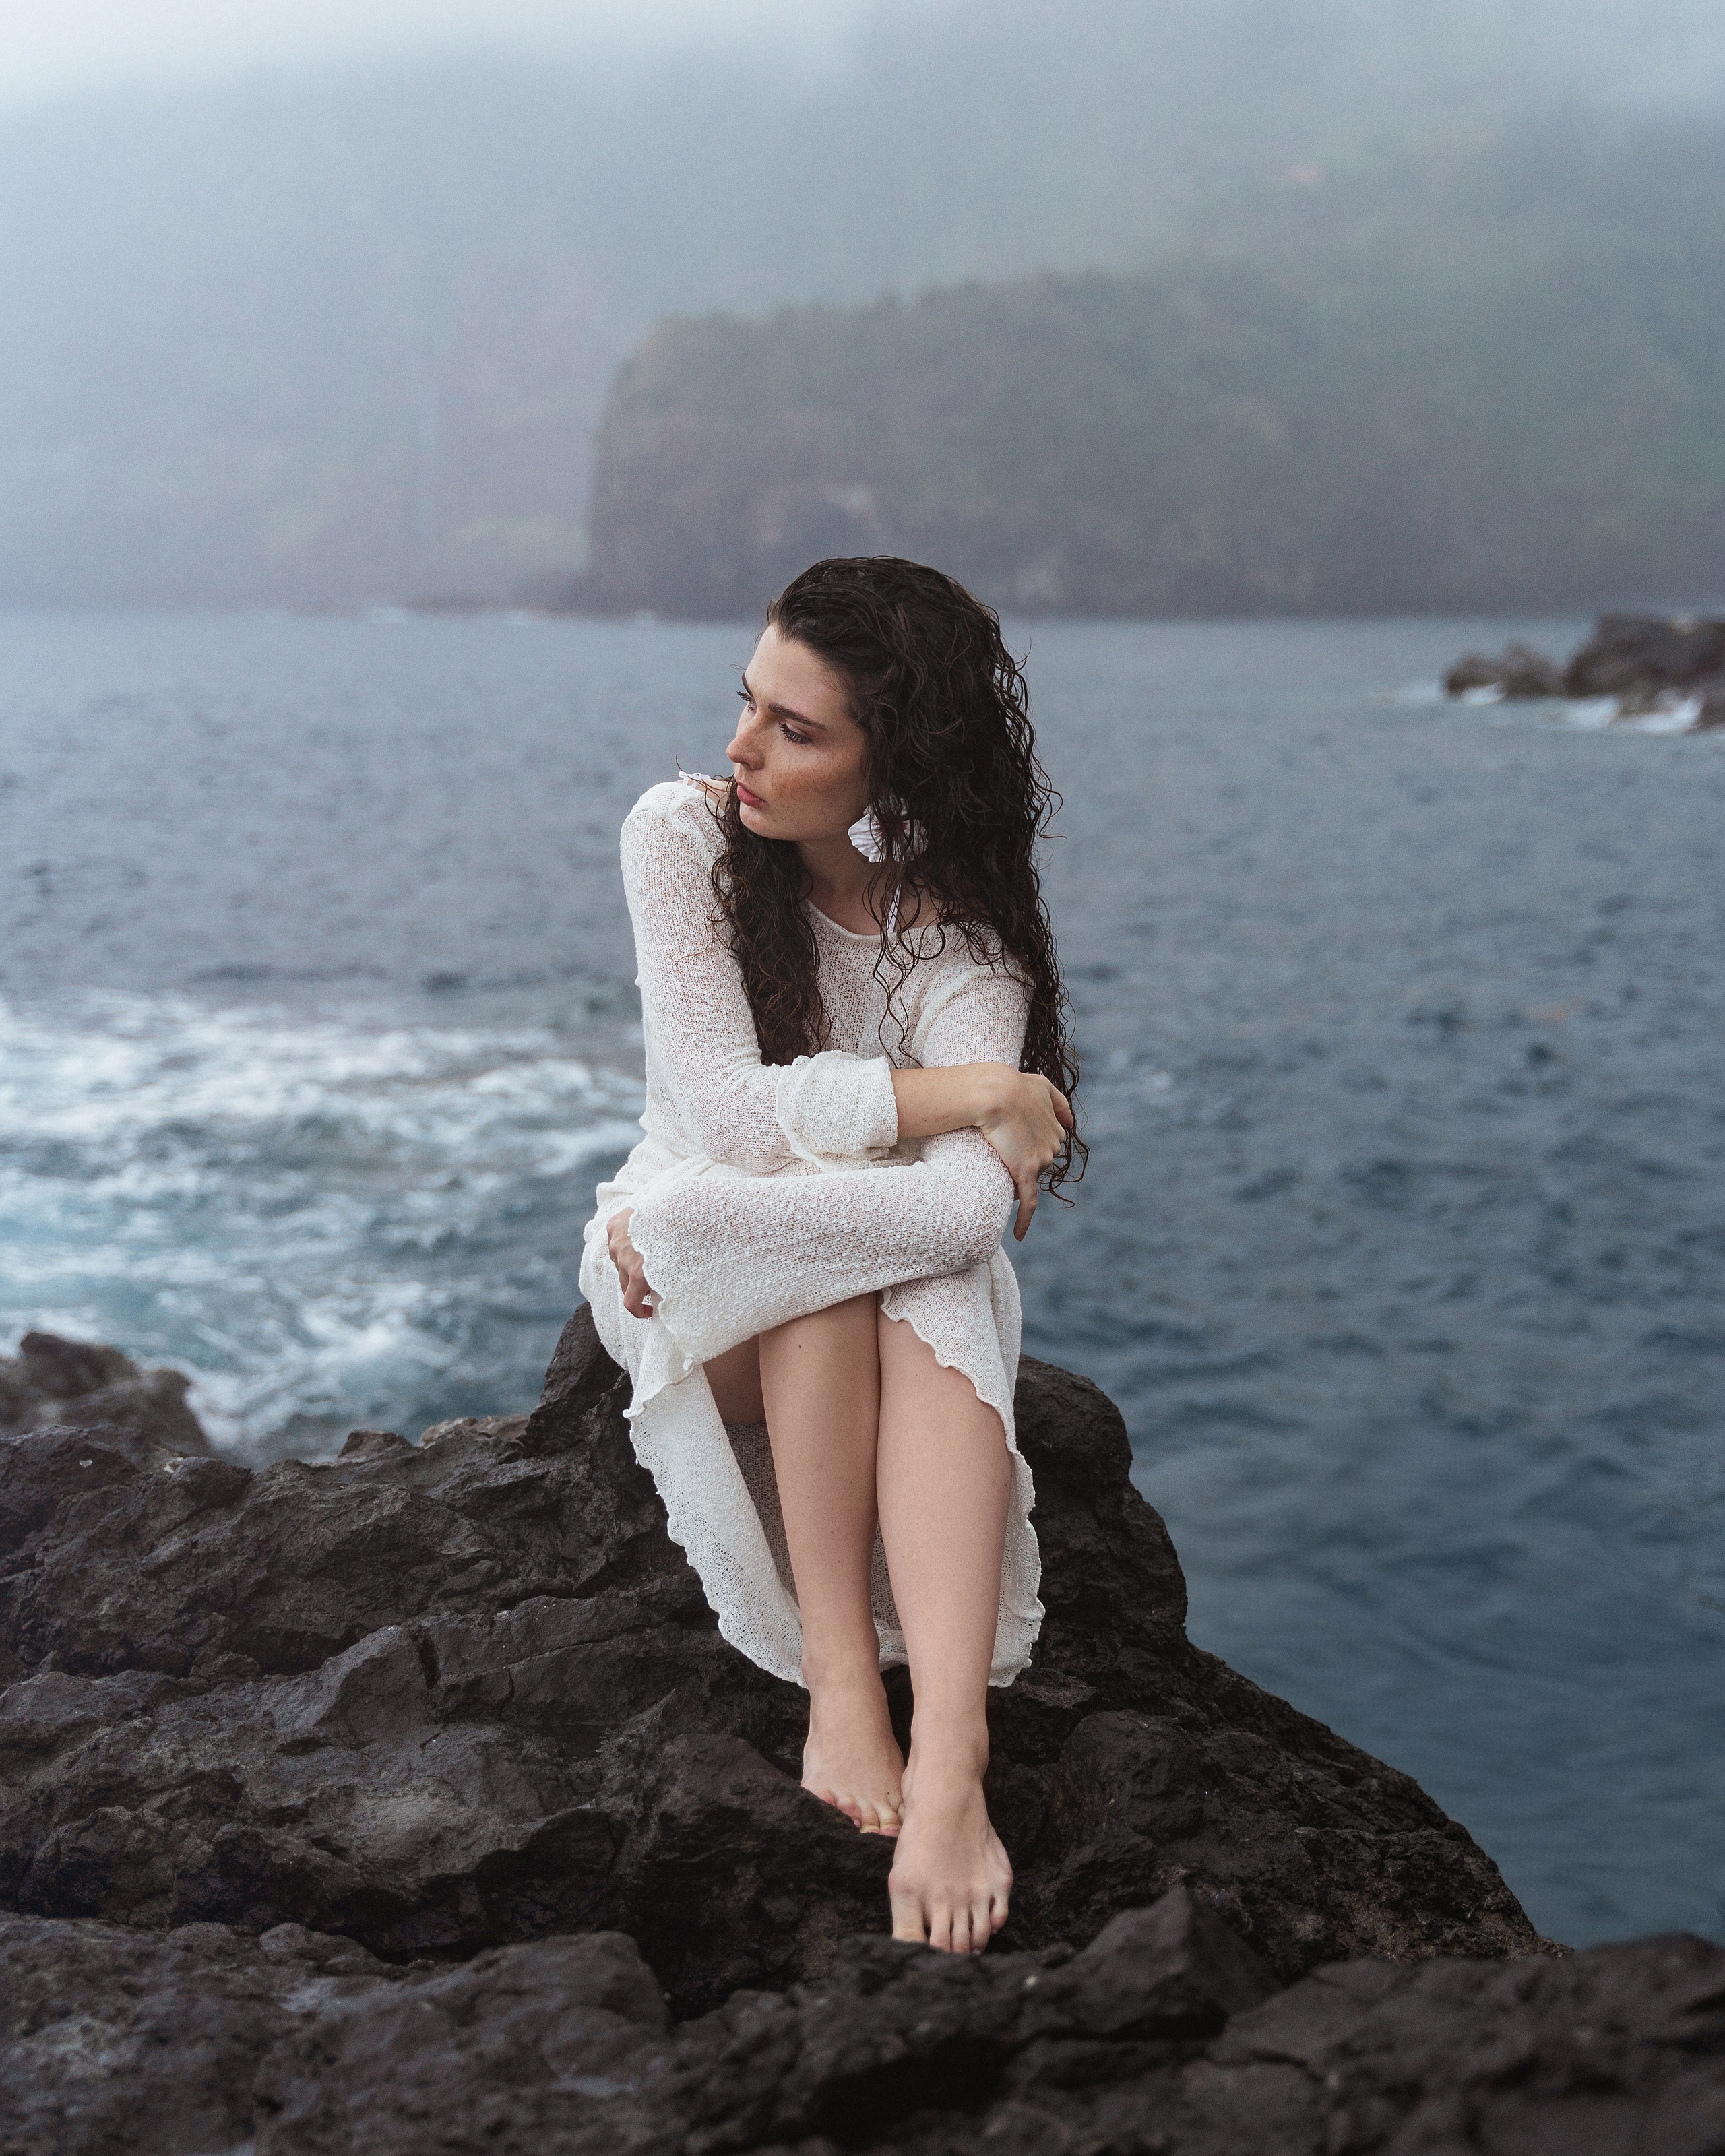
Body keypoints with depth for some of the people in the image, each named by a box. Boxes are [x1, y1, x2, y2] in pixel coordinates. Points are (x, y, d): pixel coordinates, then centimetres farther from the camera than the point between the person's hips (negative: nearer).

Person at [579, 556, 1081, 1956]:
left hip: (896, 1312, 0)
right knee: (845, 1256, -34)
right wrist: (973, 1092, -25)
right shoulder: (684, 833, -14)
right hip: (682, 1295, 0)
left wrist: (696, 1219, -33)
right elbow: (728, 1112, -24)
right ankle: (840, 1687, -36)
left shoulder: (964, 939, -17)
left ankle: (950, 1764, -51)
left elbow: (970, 1206, -34)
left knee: (940, 1291, -35)